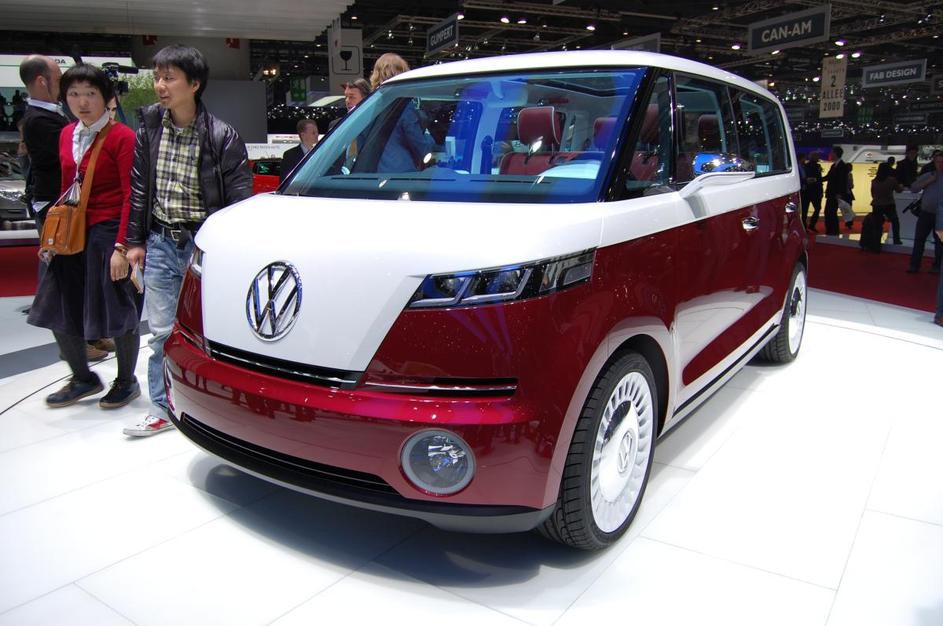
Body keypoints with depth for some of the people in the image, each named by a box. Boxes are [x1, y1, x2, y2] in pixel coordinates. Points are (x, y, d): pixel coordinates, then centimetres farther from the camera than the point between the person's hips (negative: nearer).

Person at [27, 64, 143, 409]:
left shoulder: (122, 137, -10)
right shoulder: (67, 135, 11)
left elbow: (131, 197, -14)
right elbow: (67, 188, 17)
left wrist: (122, 246, -19)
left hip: (110, 234, -7)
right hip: (74, 234, 7)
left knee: (118, 313, 2)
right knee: (59, 311, 11)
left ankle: (126, 381, 23)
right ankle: (83, 379, 29)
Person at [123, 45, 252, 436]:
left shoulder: (221, 136, -9)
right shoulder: (149, 127, 3)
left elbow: (239, 198, -7)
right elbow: (138, 187, 9)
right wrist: (135, 240, 8)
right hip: (160, 243, 4)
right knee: (161, 331, 9)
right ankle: (161, 410, 21)